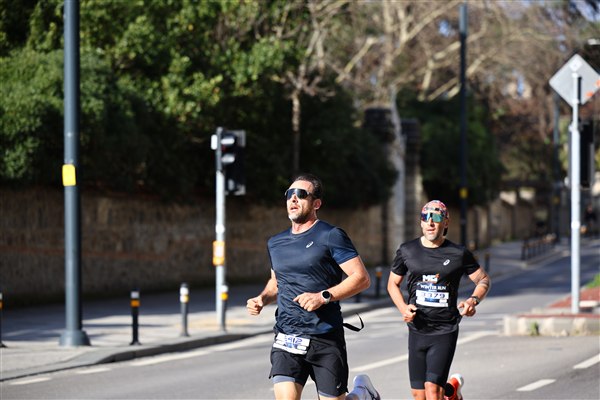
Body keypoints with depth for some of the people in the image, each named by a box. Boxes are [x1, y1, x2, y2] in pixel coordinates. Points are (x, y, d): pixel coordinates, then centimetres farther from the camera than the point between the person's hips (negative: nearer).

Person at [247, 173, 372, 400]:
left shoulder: (331, 236, -4)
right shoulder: (276, 243, 14)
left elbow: (362, 278, -8)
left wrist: (324, 296, -19)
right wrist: (263, 299, 9)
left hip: (325, 338, -4)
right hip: (286, 339, 4)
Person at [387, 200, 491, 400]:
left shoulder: (458, 254, -1)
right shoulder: (407, 251, 4)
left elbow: (483, 280, 10)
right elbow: (393, 284, 16)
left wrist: (474, 300, -10)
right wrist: (403, 308, -2)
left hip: (445, 331, -3)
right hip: (417, 330, 3)